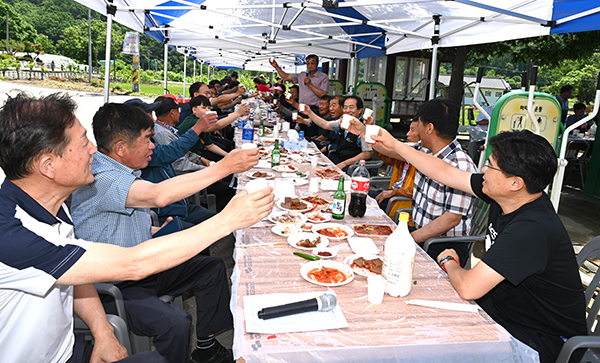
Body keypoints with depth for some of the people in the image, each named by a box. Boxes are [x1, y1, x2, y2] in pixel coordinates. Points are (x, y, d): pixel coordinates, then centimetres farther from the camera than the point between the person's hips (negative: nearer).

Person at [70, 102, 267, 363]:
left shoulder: (122, 170, 7)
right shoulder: (99, 179, -27)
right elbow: (159, 195, -45)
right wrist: (225, 167, -40)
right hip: (116, 287, -10)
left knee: (213, 267, 8)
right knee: (174, 322, -32)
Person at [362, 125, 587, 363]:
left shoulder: (532, 229, -35)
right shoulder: (506, 196, -8)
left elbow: (468, 288, -35)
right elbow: (446, 174, 3)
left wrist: (448, 262, -12)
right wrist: (396, 146, 8)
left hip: (540, 341, -8)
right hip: (503, 306, 8)